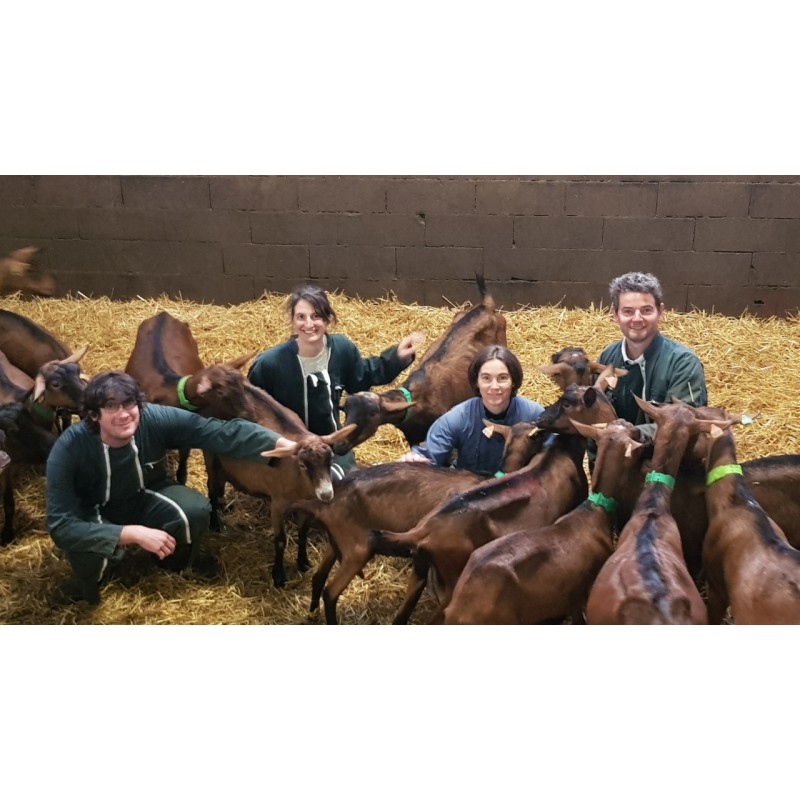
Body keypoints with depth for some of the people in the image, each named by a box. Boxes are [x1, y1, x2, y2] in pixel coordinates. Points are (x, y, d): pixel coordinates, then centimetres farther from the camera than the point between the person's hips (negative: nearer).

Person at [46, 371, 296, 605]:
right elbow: (61, 525, -36)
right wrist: (133, 533, -44)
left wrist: (279, 443, -41)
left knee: (195, 511, -27)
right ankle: (87, 582, 2)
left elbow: (221, 431, -28)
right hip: (92, 515, -2)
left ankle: (178, 563, 8)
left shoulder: (156, 419, -28)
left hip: (143, 499, 3)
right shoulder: (68, 449, -33)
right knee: (97, 549, -37)